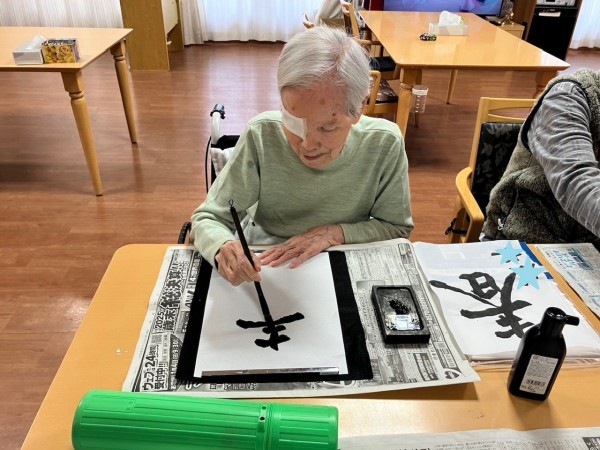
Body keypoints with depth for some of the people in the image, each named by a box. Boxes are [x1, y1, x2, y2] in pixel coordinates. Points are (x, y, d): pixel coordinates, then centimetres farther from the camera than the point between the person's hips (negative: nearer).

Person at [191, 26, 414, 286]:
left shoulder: (384, 144, -18)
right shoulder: (262, 136, -20)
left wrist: (336, 233, -19)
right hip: (262, 267, 1)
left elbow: (397, 228, -4)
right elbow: (208, 219, -14)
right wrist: (223, 248, -35)